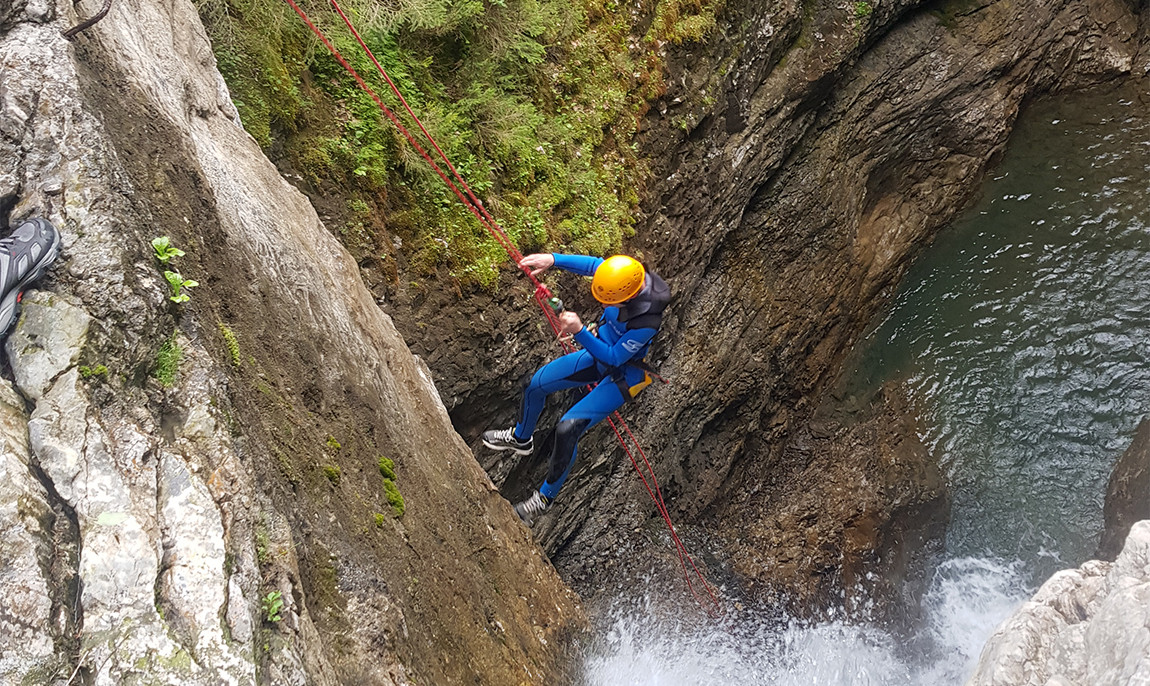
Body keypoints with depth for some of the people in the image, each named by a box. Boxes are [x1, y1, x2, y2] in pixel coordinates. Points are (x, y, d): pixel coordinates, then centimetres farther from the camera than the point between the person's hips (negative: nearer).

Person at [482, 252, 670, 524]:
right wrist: (553, 259, -20)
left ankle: (545, 497, 6)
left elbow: (613, 357, -31)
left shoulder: (647, 321, -40)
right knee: (536, 384, 11)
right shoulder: (627, 273, -22)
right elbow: (592, 264, -7)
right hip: (599, 353, 8)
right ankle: (521, 438, 42)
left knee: (568, 428, -17)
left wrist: (579, 331, -39)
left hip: (624, 374, -8)